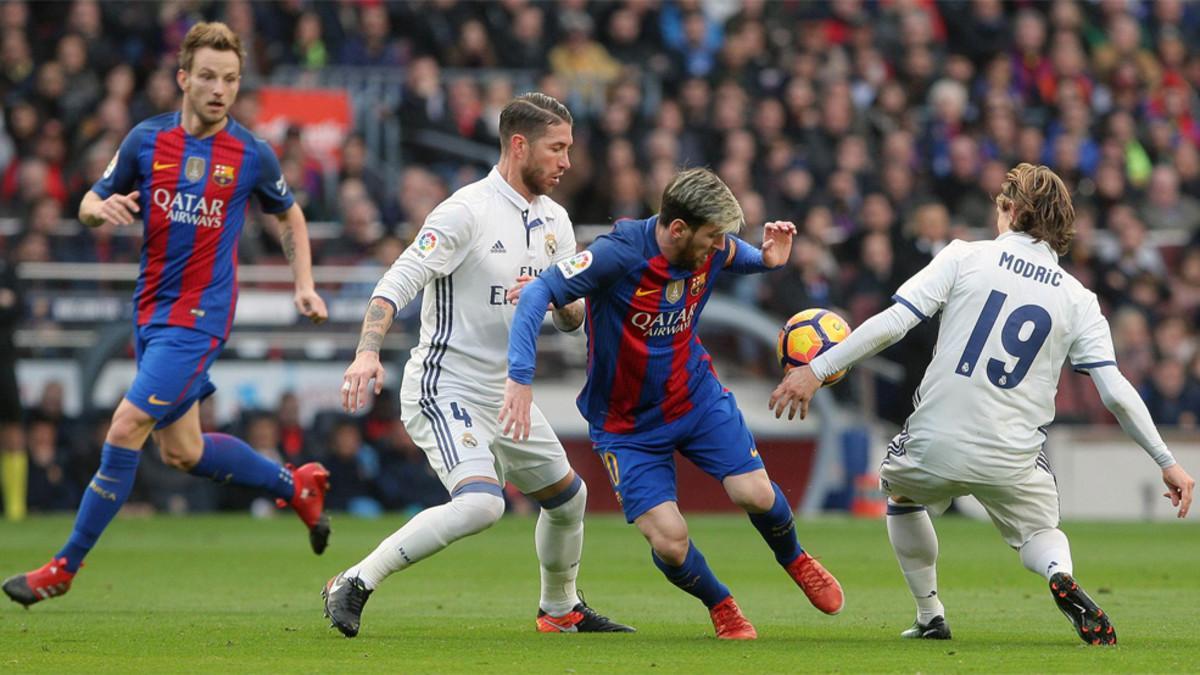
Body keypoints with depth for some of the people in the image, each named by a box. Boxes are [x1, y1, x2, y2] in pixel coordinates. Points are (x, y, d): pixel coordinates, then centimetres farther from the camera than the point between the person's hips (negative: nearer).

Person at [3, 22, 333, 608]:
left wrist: (304, 285, 4)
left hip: (200, 314, -5)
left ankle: (66, 565, -8)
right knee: (181, 452, 12)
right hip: (151, 310, 5)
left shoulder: (252, 155, -4)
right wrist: (102, 208, -14)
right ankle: (295, 484, 35)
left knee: (128, 423, -15)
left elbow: (289, 215, 15)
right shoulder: (146, 140, 1)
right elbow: (91, 203, 10)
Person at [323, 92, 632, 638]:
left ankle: (560, 610, 42)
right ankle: (355, 584, -21)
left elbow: (573, 319, 13)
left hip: (505, 394, 9)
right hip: (444, 389, -9)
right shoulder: (467, 211, -16)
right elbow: (398, 283, -22)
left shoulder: (554, 220, 9)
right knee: (480, 502, -29)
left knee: (568, 498, 19)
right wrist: (368, 352, -37)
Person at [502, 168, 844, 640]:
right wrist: (520, 378, -40)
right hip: (626, 421, -4)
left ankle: (795, 560, 24)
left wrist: (768, 260, -11)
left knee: (755, 494, -11)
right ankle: (721, 607, 19)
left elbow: (739, 258, 15)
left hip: (697, 395, 4)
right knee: (668, 540, -14)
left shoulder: (712, 249, -11)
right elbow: (538, 294, -31)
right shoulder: (618, 255, -29)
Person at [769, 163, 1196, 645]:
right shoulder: (1077, 299, 4)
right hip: (1013, 461, 1)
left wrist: (817, 370, -6)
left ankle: (930, 616, 30)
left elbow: (893, 322, -10)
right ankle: (1061, 575, -10)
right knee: (1040, 533, 27)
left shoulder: (964, 257, -1)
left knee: (900, 492, 33)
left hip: (935, 444, -1)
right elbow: (1116, 392, -2)